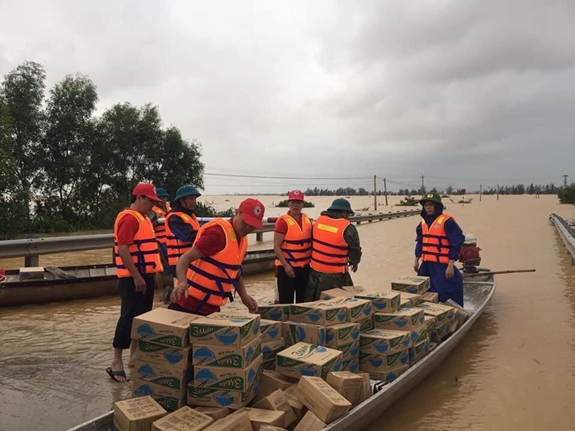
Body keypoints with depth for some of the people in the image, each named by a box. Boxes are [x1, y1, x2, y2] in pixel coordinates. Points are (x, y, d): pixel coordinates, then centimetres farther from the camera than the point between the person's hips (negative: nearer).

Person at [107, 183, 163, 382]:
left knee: (142, 316, 15)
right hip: (133, 278, -10)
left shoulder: (143, 217, 16)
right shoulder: (129, 218, -16)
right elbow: (123, 250, -23)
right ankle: (116, 363, 2)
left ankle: (134, 356, 26)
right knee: (129, 317, -6)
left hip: (145, 275, 10)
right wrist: (136, 276, -24)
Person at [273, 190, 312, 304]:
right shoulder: (283, 221, -13)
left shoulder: (307, 220, 7)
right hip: (287, 267, -6)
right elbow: (276, 246, -14)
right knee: (286, 301, 1)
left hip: (305, 267, 6)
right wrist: (285, 265, -19)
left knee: (303, 299, 16)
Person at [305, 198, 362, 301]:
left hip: (315, 272, 6)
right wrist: (354, 262, 16)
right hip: (335, 276, -6)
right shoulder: (347, 228, -15)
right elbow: (355, 250, -5)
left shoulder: (319, 220, 0)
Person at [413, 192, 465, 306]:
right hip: (426, 264, 8)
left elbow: (456, 244, -12)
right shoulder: (423, 222, 11)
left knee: (444, 296, -6)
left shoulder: (447, 221, -11)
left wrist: (451, 265, -16)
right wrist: (416, 260, 16)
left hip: (442, 265, -7)